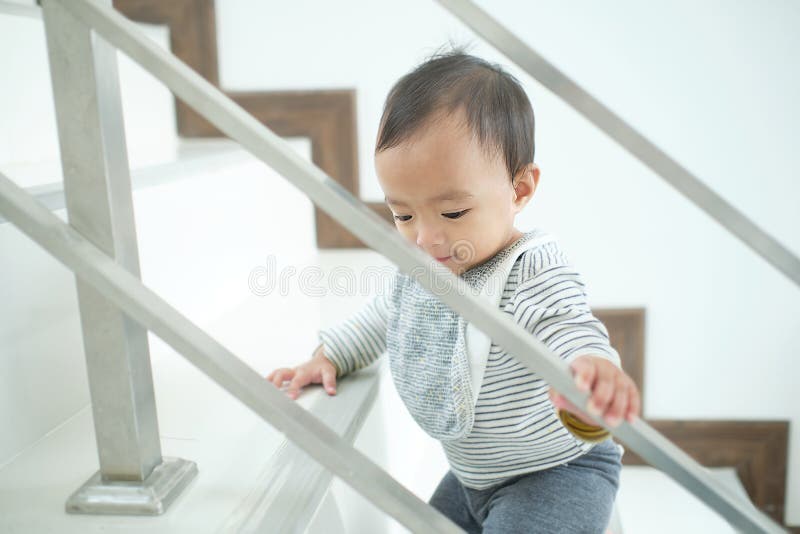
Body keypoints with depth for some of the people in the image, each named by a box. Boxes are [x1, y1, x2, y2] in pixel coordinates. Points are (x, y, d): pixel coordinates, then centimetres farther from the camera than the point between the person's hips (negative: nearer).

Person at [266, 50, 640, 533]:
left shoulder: (534, 275, -29)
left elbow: (570, 331, -46)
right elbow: (386, 314, 16)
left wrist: (594, 370, -68)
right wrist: (329, 357, 11)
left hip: (558, 474, -7)